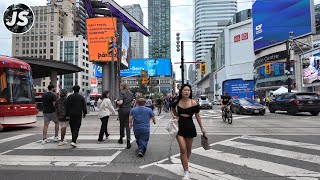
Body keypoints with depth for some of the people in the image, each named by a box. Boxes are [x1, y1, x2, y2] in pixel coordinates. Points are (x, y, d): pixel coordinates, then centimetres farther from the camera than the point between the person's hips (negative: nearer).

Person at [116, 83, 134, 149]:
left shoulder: (122, 93, -8)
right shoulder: (131, 94, 9)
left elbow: (120, 102, -18)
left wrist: (117, 102, 1)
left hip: (122, 110, -3)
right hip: (129, 110, 4)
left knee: (122, 124, 13)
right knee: (127, 125, 3)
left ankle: (121, 139, 30)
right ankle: (128, 140, -11)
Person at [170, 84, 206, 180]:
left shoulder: (193, 103, -8)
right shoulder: (177, 102, -5)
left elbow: (197, 116, 0)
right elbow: (172, 110, 17)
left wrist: (202, 128, 3)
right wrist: (174, 115, -4)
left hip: (190, 127, 1)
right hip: (179, 127, 0)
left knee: (188, 149, 15)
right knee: (183, 149, -8)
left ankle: (185, 163, 43)